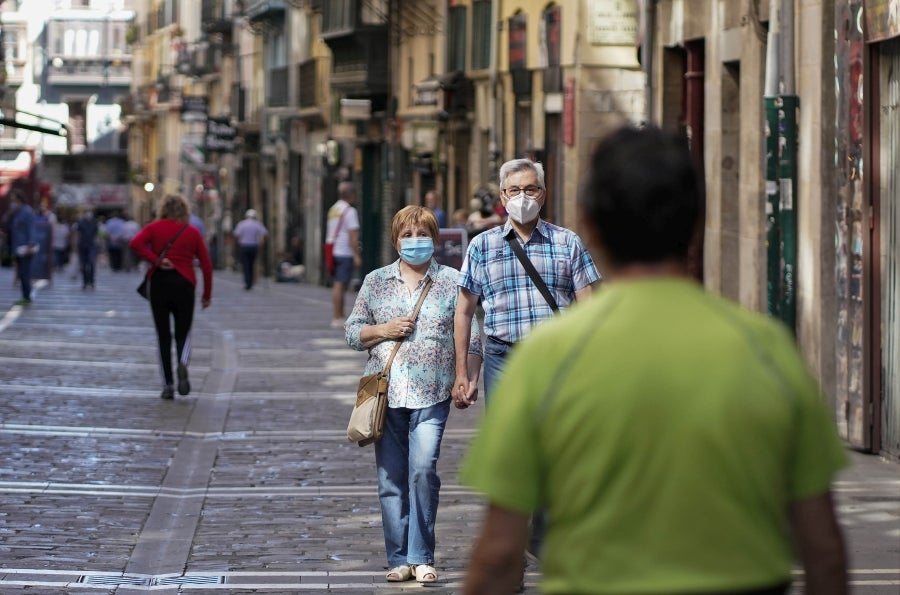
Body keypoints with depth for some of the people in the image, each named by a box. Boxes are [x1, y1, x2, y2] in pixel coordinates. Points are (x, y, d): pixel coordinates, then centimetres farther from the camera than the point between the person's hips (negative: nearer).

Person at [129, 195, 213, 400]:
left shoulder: (155, 228, 3)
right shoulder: (192, 232, 5)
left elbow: (135, 243, -16)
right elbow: (206, 265, 3)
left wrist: (155, 261, -13)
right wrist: (207, 294, 10)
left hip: (159, 283, 0)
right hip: (184, 285, 0)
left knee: (163, 335, 8)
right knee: (183, 333, 11)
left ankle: (168, 385, 4)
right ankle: (183, 363, -22)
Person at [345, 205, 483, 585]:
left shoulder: (451, 281, 8)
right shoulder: (376, 281, 12)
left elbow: (471, 336, 7)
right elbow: (352, 332, 13)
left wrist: (470, 379, -4)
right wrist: (382, 330, -5)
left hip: (431, 395, -2)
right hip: (386, 393, 2)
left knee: (423, 471, -14)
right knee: (391, 478, 1)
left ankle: (422, 557, -6)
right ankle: (399, 559, 8)